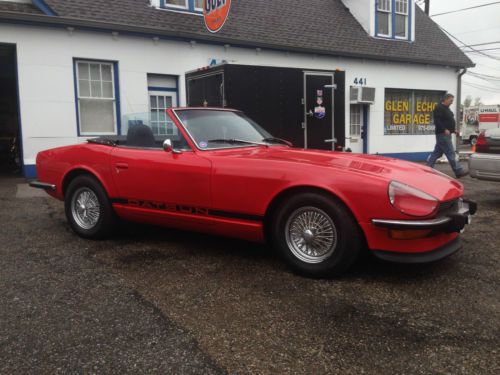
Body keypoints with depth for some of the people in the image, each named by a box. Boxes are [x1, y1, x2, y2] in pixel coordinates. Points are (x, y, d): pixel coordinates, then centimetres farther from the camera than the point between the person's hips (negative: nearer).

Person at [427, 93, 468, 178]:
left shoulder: (446, 108, 20)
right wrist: (444, 130, -27)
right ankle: (458, 171, -5)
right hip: (443, 134, -10)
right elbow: (437, 121, -22)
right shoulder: (439, 108, -12)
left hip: (445, 134, 10)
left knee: (437, 153, 11)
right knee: (450, 153, -7)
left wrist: (453, 130, 16)